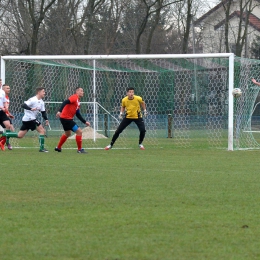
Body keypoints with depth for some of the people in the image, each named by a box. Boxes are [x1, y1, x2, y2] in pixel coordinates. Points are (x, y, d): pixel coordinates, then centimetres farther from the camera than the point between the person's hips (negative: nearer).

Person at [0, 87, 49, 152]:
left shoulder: (41, 102, 13)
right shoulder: (33, 100, -14)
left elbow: (43, 112, 16)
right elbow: (23, 105, -24)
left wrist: (46, 120, 0)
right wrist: (31, 109, -39)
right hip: (29, 118, -9)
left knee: (19, 135, 11)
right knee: (42, 130, -12)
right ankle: (42, 148, -12)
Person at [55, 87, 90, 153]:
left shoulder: (78, 101, 17)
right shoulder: (74, 97, -12)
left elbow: (78, 115, 20)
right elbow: (65, 102, -26)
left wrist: (85, 122, 16)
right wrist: (60, 111, -38)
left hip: (66, 118, 11)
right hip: (66, 118, -11)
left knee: (67, 134, 28)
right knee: (79, 131, -11)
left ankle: (58, 148, 41)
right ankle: (80, 149, -3)